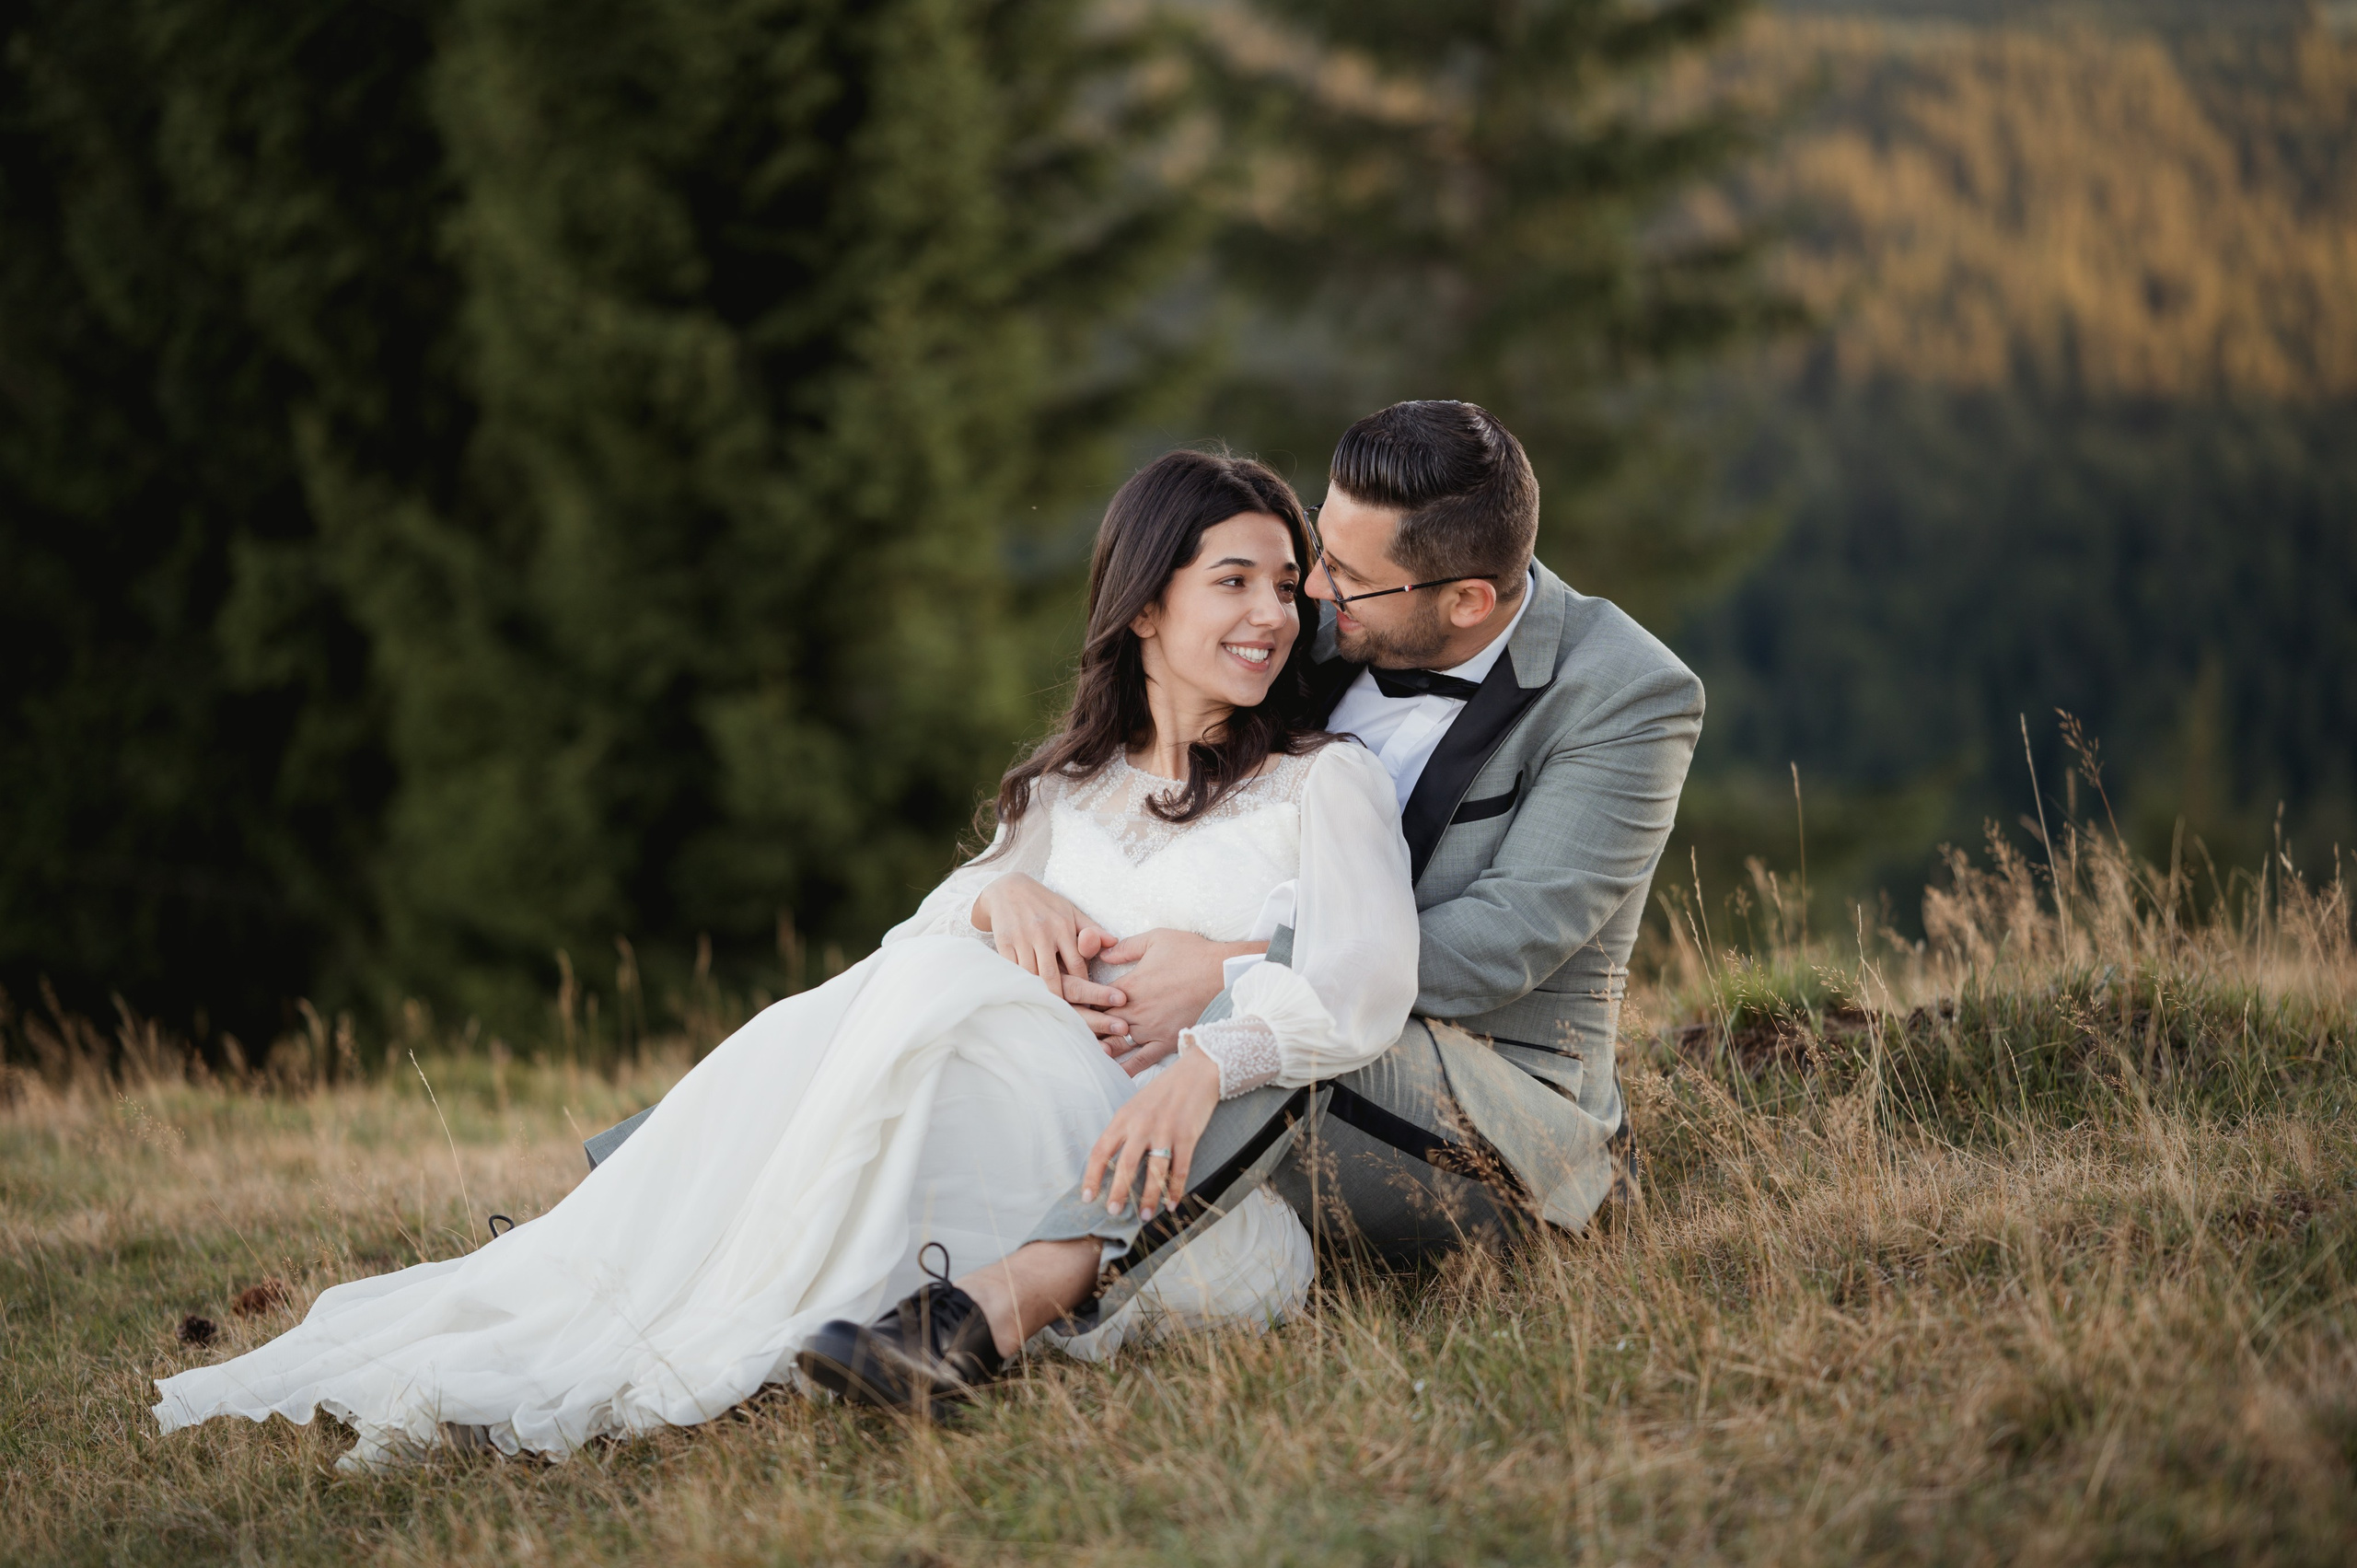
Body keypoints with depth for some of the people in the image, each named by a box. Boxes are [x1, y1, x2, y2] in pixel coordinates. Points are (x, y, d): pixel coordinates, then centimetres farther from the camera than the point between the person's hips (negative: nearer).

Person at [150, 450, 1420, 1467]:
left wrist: (1206, 1063, -31)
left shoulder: (1324, 785, 8)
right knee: (836, 1022, -24)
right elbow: (933, 926, 12)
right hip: (1036, 1141, 4)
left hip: (1210, 1192, -4)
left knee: (935, 1007, -29)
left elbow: (1366, 983, -11)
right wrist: (1002, 894, -12)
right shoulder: (1065, 792, 25)